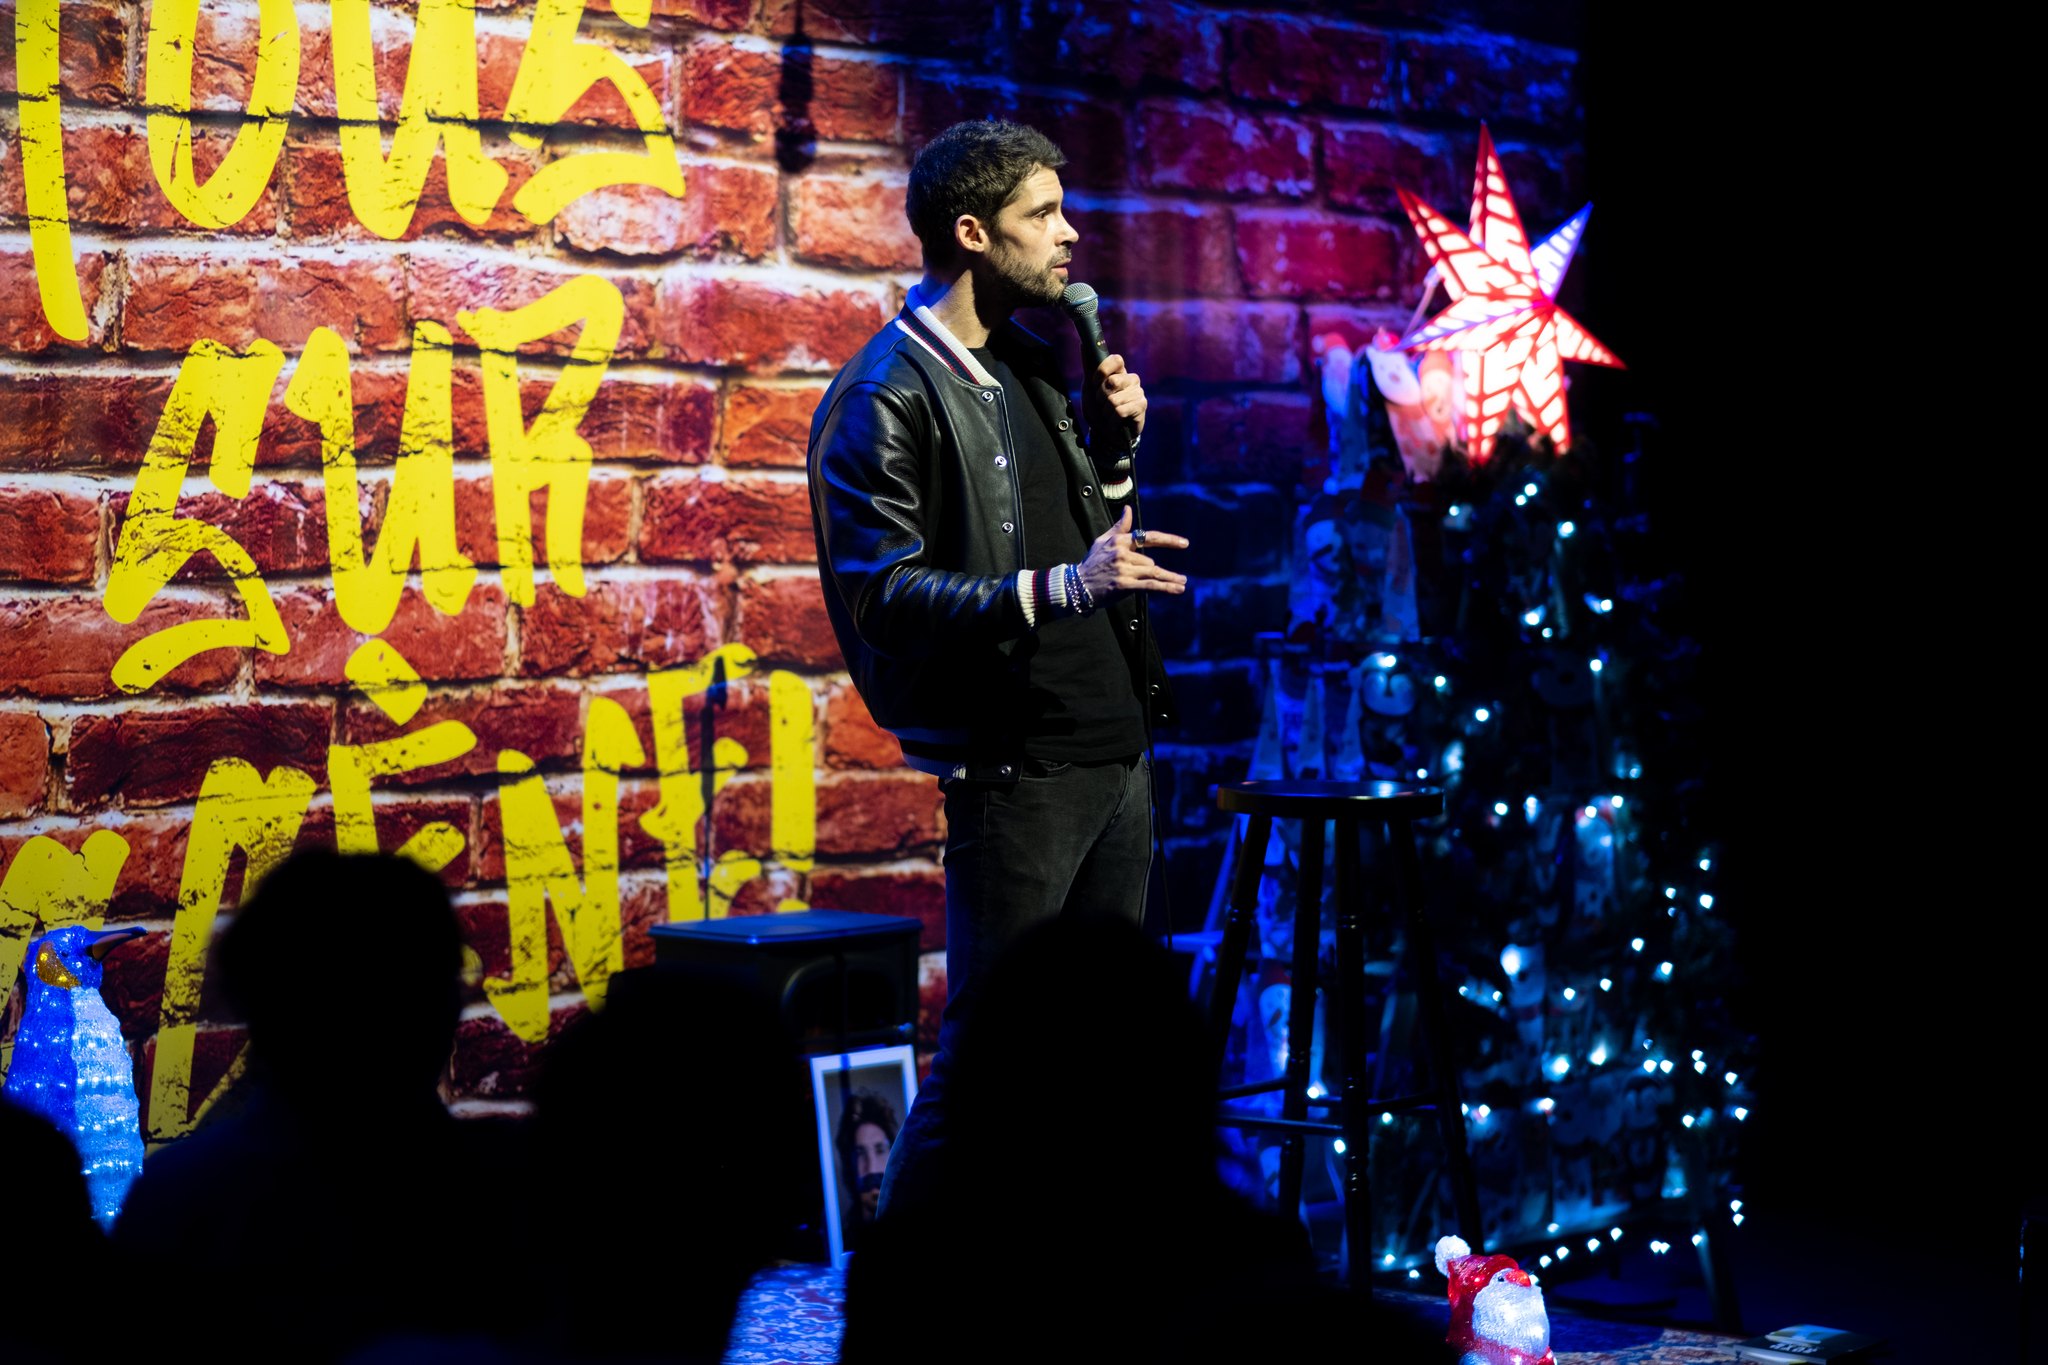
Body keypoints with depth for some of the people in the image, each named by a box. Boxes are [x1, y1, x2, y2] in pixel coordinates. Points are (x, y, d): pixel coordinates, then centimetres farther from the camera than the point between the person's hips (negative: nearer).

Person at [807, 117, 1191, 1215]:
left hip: (1117, 749, 8)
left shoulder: (1030, 363, 17)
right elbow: (887, 595, -19)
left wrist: (1116, 437, 9)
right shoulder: (886, 402, -11)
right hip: (1015, 768, -8)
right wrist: (1061, 586, -27)